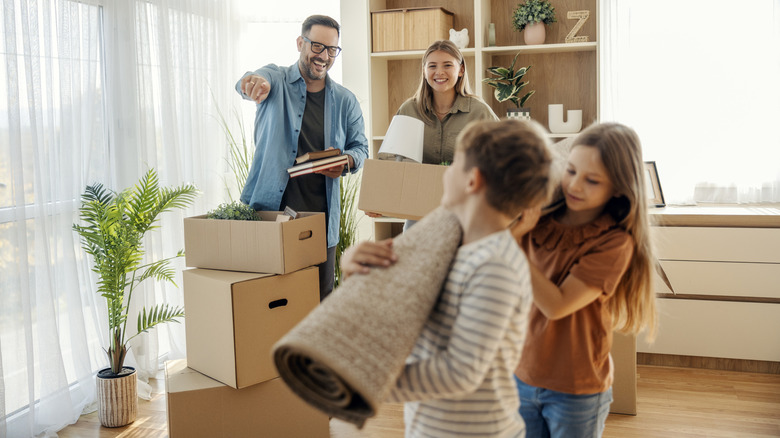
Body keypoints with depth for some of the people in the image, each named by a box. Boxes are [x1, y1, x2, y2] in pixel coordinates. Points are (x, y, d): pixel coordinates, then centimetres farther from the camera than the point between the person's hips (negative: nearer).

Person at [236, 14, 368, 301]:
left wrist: (346, 161, -9)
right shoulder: (276, 80, 4)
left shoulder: (345, 101, 11)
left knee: (321, 296, 4)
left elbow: (360, 147, 16)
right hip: (268, 209, -2)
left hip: (320, 213, 2)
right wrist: (254, 81, -45)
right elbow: (254, 82, -19)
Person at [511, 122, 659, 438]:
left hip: (576, 391, -3)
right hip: (522, 376, 4)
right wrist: (513, 233, -19)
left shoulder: (615, 243, -16)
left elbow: (556, 305, -22)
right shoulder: (538, 217, -5)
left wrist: (514, 245, -25)